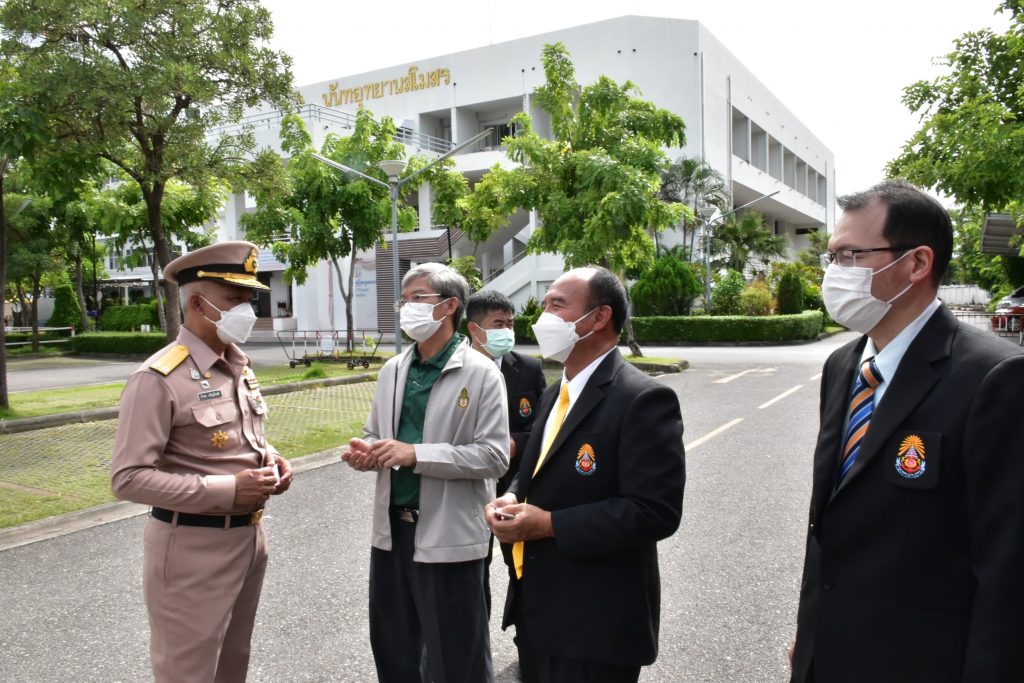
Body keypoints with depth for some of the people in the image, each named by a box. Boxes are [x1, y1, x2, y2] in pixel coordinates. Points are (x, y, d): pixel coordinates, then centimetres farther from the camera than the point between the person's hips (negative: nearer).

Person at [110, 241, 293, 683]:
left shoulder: (239, 366, 7)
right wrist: (226, 491, -24)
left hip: (250, 536, 8)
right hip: (193, 547, -7)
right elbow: (128, 478, -20)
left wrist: (270, 459, -1)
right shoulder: (159, 378, -17)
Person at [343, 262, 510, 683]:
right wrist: (366, 451, -6)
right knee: (392, 649, 21)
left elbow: (494, 457, -17)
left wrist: (416, 454, -23)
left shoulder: (480, 373, -11)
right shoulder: (392, 370, 8)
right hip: (392, 527, 6)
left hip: (448, 534, -6)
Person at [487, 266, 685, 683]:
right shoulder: (555, 394, 11)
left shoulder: (643, 399, -17)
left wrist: (551, 525, -23)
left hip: (596, 622, -8)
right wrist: (512, 499, -2)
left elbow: (655, 511, -23)